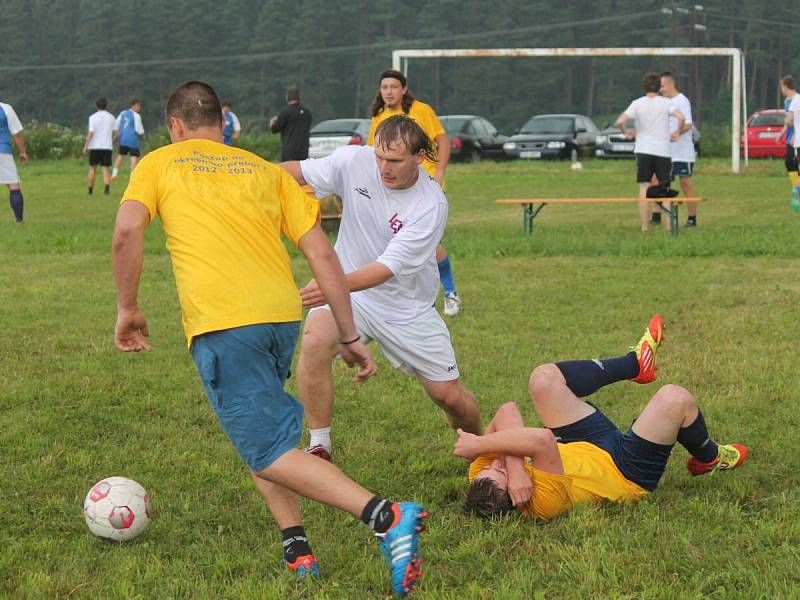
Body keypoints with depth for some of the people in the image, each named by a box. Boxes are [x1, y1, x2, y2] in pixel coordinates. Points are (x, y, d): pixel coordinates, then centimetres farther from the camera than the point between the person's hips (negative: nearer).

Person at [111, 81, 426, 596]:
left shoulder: (159, 164, 16)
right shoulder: (265, 171, 23)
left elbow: (127, 233, -3)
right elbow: (322, 254, 14)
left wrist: (127, 309, 9)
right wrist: (350, 336, 16)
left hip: (220, 322, -5)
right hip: (283, 315, 5)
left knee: (269, 452, -4)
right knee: (262, 426, 26)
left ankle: (387, 516, -24)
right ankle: (296, 546, 11)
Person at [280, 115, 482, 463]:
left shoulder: (431, 205, -23)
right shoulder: (354, 162, -15)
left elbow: (388, 268, -30)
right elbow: (298, 172, -5)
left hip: (407, 306, -1)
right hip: (345, 292, 1)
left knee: (450, 396, 0)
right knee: (314, 342, -30)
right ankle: (319, 448, -17)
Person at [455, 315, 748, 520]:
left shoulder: (482, 482, -24)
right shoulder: (542, 501, -44)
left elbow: (507, 412, -30)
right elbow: (543, 439, -59)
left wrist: (514, 463, -45)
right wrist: (479, 444, -54)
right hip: (627, 472, -7)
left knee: (544, 378, 1)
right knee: (674, 398, -21)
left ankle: (634, 362, 26)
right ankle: (708, 457, 16)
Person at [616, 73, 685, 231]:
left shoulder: (637, 104, -1)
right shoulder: (665, 103, -2)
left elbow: (620, 121, -13)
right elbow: (681, 117, -17)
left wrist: (626, 132, 7)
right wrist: (677, 133, -1)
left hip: (643, 150, 0)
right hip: (663, 151, 0)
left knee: (644, 189, 3)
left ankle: (644, 227, 0)